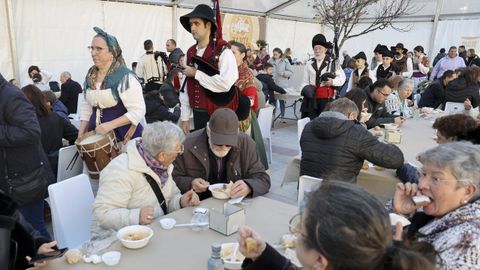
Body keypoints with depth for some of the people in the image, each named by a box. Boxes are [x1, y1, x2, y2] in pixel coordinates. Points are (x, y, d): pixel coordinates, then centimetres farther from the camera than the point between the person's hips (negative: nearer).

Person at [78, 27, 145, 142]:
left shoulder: (125, 76, -15)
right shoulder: (90, 75, 5)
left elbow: (138, 111, -19)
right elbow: (86, 106, 13)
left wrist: (109, 125, -25)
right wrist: (81, 135, 5)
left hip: (124, 136, -5)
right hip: (96, 135, 6)